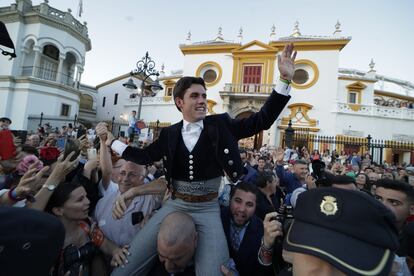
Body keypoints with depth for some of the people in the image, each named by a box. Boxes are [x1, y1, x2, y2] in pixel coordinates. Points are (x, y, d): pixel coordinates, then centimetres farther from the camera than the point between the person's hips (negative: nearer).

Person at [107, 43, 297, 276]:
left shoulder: (221, 124, -4)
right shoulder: (169, 133, 2)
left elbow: (262, 120, -6)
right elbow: (146, 156, 14)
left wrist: (285, 79, -13)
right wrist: (111, 141, 13)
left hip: (208, 209, -1)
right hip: (174, 205, 2)